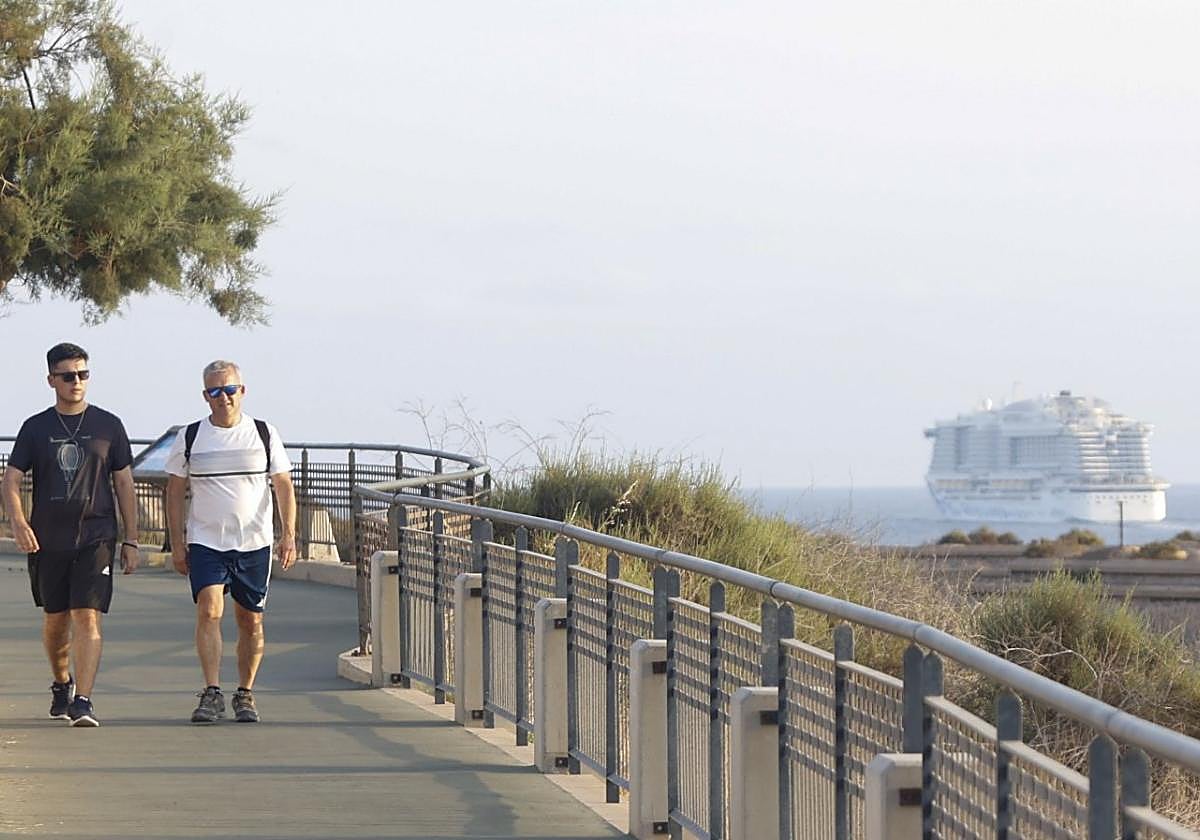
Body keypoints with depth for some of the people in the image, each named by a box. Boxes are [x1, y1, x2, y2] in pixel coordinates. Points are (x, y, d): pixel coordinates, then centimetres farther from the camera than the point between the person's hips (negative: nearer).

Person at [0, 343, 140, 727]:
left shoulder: (108, 426, 5)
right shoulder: (36, 428, 5)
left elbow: (124, 484, 8)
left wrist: (131, 541, 5)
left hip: (96, 537, -2)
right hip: (47, 539, 2)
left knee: (87, 616, -14)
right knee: (55, 618, 13)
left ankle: (83, 700, -18)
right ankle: (61, 684, 37)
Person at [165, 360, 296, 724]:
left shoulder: (265, 434, 4)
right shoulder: (189, 437, 4)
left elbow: (284, 487, 6)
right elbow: (175, 492, 8)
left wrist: (288, 534, -4)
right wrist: (177, 543, 2)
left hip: (254, 543, 1)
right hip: (205, 542, -1)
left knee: (251, 622, 5)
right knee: (209, 611, -17)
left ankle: (245, 695, 16)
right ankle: (211, 694, -18)